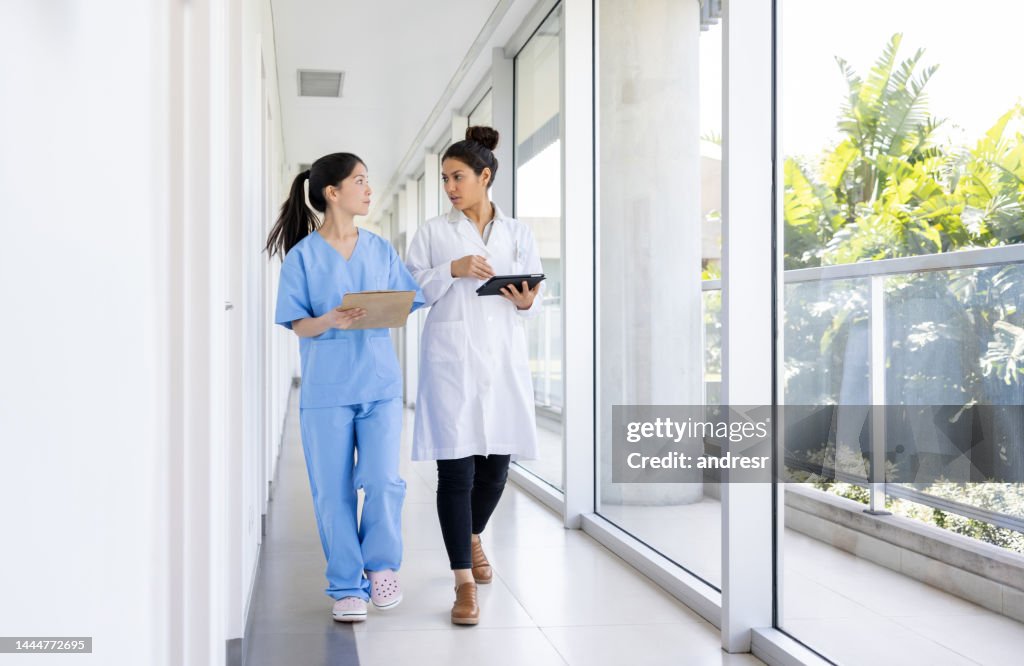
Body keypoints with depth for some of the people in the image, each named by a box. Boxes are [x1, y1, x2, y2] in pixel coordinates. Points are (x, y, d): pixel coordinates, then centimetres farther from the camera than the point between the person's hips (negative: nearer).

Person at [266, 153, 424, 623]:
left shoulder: (380, 249, 9)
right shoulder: (303, 255, 0)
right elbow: (297, 325, -2)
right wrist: (330, 321, -21)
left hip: (380, 385, 2)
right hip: (326, 389, -2)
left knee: (382, 481, -7)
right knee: (333, 491, 3)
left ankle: (382, 565, 18)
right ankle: (347, 587, 17)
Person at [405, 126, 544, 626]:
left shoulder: (517, 233, 11)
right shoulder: (434, 232, 6)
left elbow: (536, 294, 12)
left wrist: (526, 302, -10)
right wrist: (453, 270, -12)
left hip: (503, 357, 3)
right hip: (451, 356, -2)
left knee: (497, 462, 9)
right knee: (456, 466, -7)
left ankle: (472, 536, 39)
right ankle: (464, 580, -1)